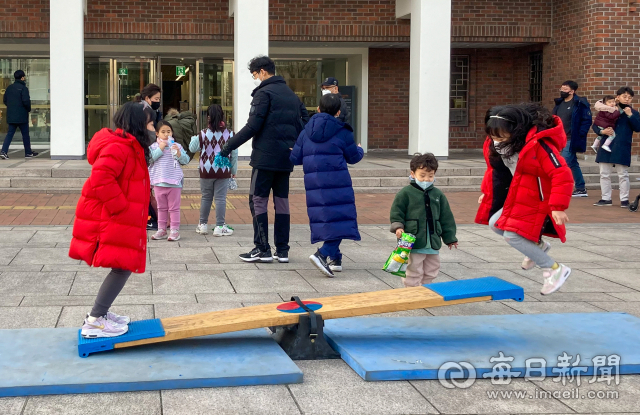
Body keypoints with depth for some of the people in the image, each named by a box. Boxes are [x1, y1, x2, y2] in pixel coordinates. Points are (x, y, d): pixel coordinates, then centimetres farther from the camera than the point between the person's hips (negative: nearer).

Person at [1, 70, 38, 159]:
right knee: (25, 134, 7)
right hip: (22, 116, -6)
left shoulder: (9, 88, 9)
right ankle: (28, 152, 16)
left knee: (10, 133, 6)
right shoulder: (23, 88, -12)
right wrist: (29, 109, -1)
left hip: (11, 116, 6)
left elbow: (4, 100, 12)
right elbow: (26, 101, -20)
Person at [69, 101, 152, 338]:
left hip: (119, 219, 11)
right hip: (111, 220, -11)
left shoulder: (128, 145, 15)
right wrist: (120, 206, -22)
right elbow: (101, 179, -29)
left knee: (123, 267, 14)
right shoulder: (118, 146, -19)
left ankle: (101, 313, 23)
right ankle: (94, 322, -6)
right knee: (122, 268, -9)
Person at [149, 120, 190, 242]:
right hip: (159, 182, 2)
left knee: (174, 208, 2)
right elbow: (150, 158, -12)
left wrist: (178, 153, -16)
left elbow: (186, 160, 0)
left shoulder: (177, 146, 3)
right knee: (161, 208, 12)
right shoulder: (154, 146, 3)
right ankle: (162, 230, 20)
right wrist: (160, 149, -15)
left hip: (174, 182, -1)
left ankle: (175, 230, 6)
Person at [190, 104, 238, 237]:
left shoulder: (203, 134, -7)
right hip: (223, 171, 0)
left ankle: (203, 224, 20)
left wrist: (193, 138, 25)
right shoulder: (229, 134, -4)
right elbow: (234, 154, 2)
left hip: (206, 171, 1)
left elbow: (193, 148, 5)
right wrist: (234, 170, 13)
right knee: (221, 198, 1)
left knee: (206, 197, 12)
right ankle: (220, 226, 1)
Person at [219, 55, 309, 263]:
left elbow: (252, 127, -16)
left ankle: (262, 249, -2)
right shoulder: (291, 95, 16)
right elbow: (304, 125, 15)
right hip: (286, 158, 8)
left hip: (266, 156, -7)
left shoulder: (264, 93, -8)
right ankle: (282, 250, 11)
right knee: (282, 201, 10)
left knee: (258, 201, -1)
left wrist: (228, 147, -12)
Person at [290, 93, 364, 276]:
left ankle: (334, 258, 18)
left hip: (313, 182, 5)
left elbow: (295, 158, 11)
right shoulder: (342, 131, -1)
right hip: (337, 182, -5)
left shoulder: (306, 132, 10)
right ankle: (323, 254, -22)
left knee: (324, 219, 13)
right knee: (340, 219, -5)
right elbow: (353, 157, 9)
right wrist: (360, 150, 32)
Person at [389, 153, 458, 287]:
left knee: (430, 273, 14)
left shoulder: (438, 195, 9)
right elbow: (396, 212, -3)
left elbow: (446, 218, 13)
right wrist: (398, 227, -19)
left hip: (433, 243, 5)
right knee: (413, 273, -3)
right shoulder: (406, 193, -5)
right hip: (413, 243, -5)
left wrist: (450, 237, 14)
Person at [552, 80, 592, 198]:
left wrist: (579, 135, -17)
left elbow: (587, 121, -12)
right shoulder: (559, 103, 12)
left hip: (571, 140, -8)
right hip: (562, 139, 8)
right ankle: (581, 189, 22)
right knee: (573, 164, 14)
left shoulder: (580, 104, -11)